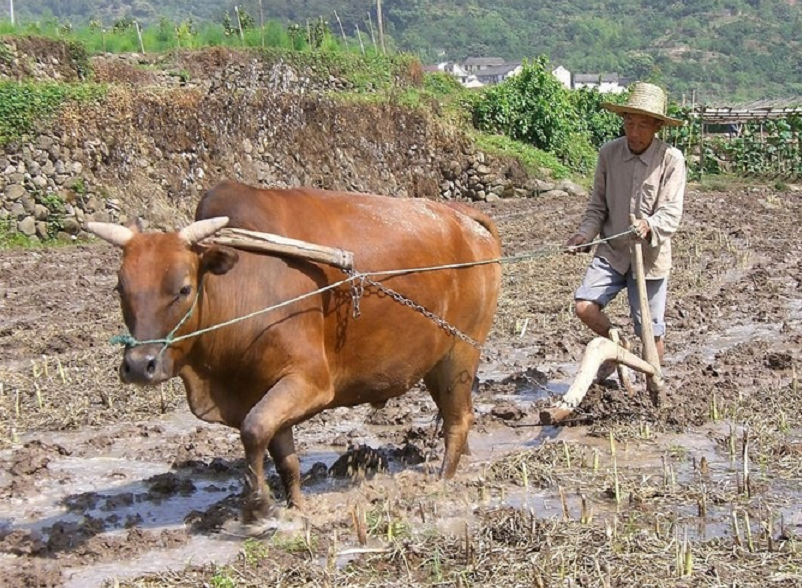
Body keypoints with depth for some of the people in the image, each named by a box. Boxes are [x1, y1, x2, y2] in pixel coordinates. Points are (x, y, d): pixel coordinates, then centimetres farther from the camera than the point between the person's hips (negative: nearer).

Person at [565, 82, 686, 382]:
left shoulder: (671, 160, -12)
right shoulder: (609, 153, -3)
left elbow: (671, 213, -17)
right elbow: (597, 204, 4)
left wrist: (649, 226, -38)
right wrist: (585, 234, -13)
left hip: (650, 256, -3)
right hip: (612, 252, 3)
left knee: (651, 331, 5)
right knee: (584, 306, -13)